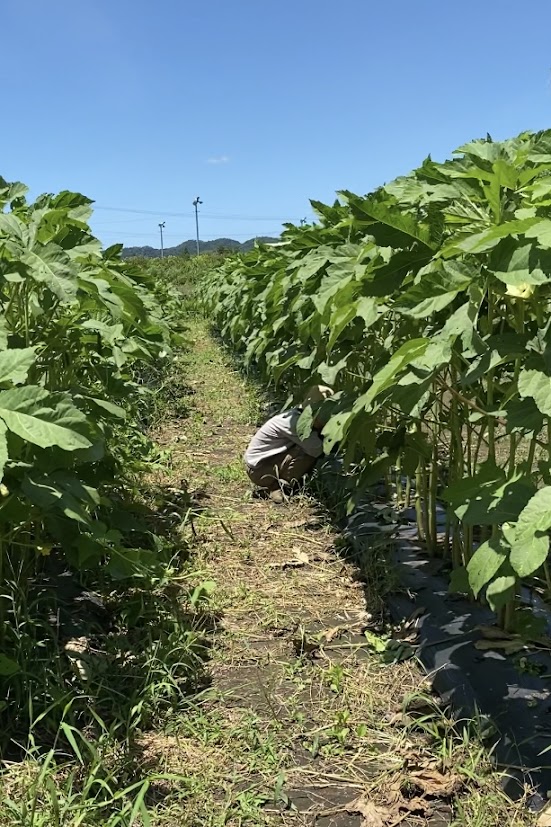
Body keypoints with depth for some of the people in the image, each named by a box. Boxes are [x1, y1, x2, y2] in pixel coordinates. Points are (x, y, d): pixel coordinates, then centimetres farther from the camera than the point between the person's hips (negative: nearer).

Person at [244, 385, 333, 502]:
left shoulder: (298, 414, 0)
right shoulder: (294, 422, -26)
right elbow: (316, 449, -31)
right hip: (259, 470, -9)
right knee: (310, 453, -23)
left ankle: (277, 484, 5)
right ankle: (278, 487, -8)